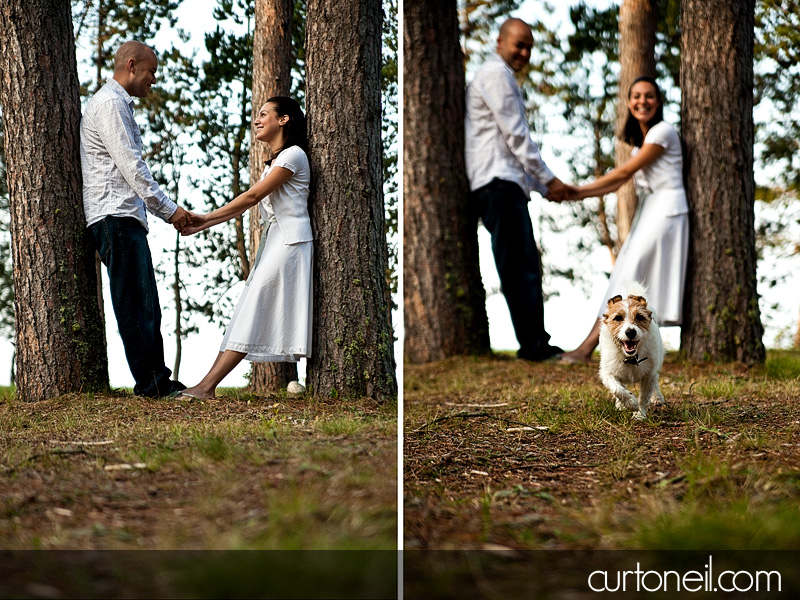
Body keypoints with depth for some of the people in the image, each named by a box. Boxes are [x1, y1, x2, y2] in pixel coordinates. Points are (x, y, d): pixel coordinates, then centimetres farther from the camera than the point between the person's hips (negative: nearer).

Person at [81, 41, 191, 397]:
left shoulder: (120, 105, 27)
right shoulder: (108, 103, -6)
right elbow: (130, 165, -14)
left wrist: (167, 212, 19)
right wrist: (169, 209, -11)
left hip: (126, 217, 10)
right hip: (115, 217, -10)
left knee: (144, 305, 7)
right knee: (135, 304, -11)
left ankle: (157, 381, 8)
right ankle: (151, 383, -12)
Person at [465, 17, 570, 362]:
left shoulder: (501, 77, 29)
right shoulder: (496, 74, -3)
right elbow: (516, 135, -10)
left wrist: (542, 187, 22)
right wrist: (547, 178, -6)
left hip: (506, 185, 11)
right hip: (498, 182, -11)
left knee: (525, 266, 7)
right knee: (520, 265, -14)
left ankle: (535, 343, 6)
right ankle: (533, 344, -17)